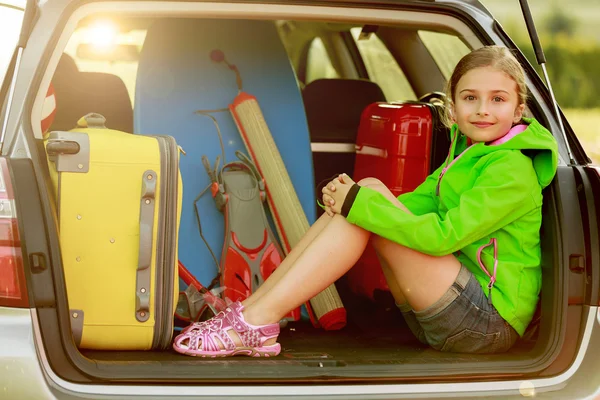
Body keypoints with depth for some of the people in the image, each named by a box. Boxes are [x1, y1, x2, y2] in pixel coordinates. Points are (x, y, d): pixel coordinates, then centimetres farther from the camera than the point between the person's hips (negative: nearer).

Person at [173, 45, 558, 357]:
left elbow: (443, 235, -24)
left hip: (490, 323, -9)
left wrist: (358, 202, -20)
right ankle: (251, 309, -8)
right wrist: (350, 196, -9)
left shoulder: (511, 170, -14)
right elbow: (415, 205, 11)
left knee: (371, 194, -19)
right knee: (370, 189, -5)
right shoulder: (466, 154, 15)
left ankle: (258, 322, -21)